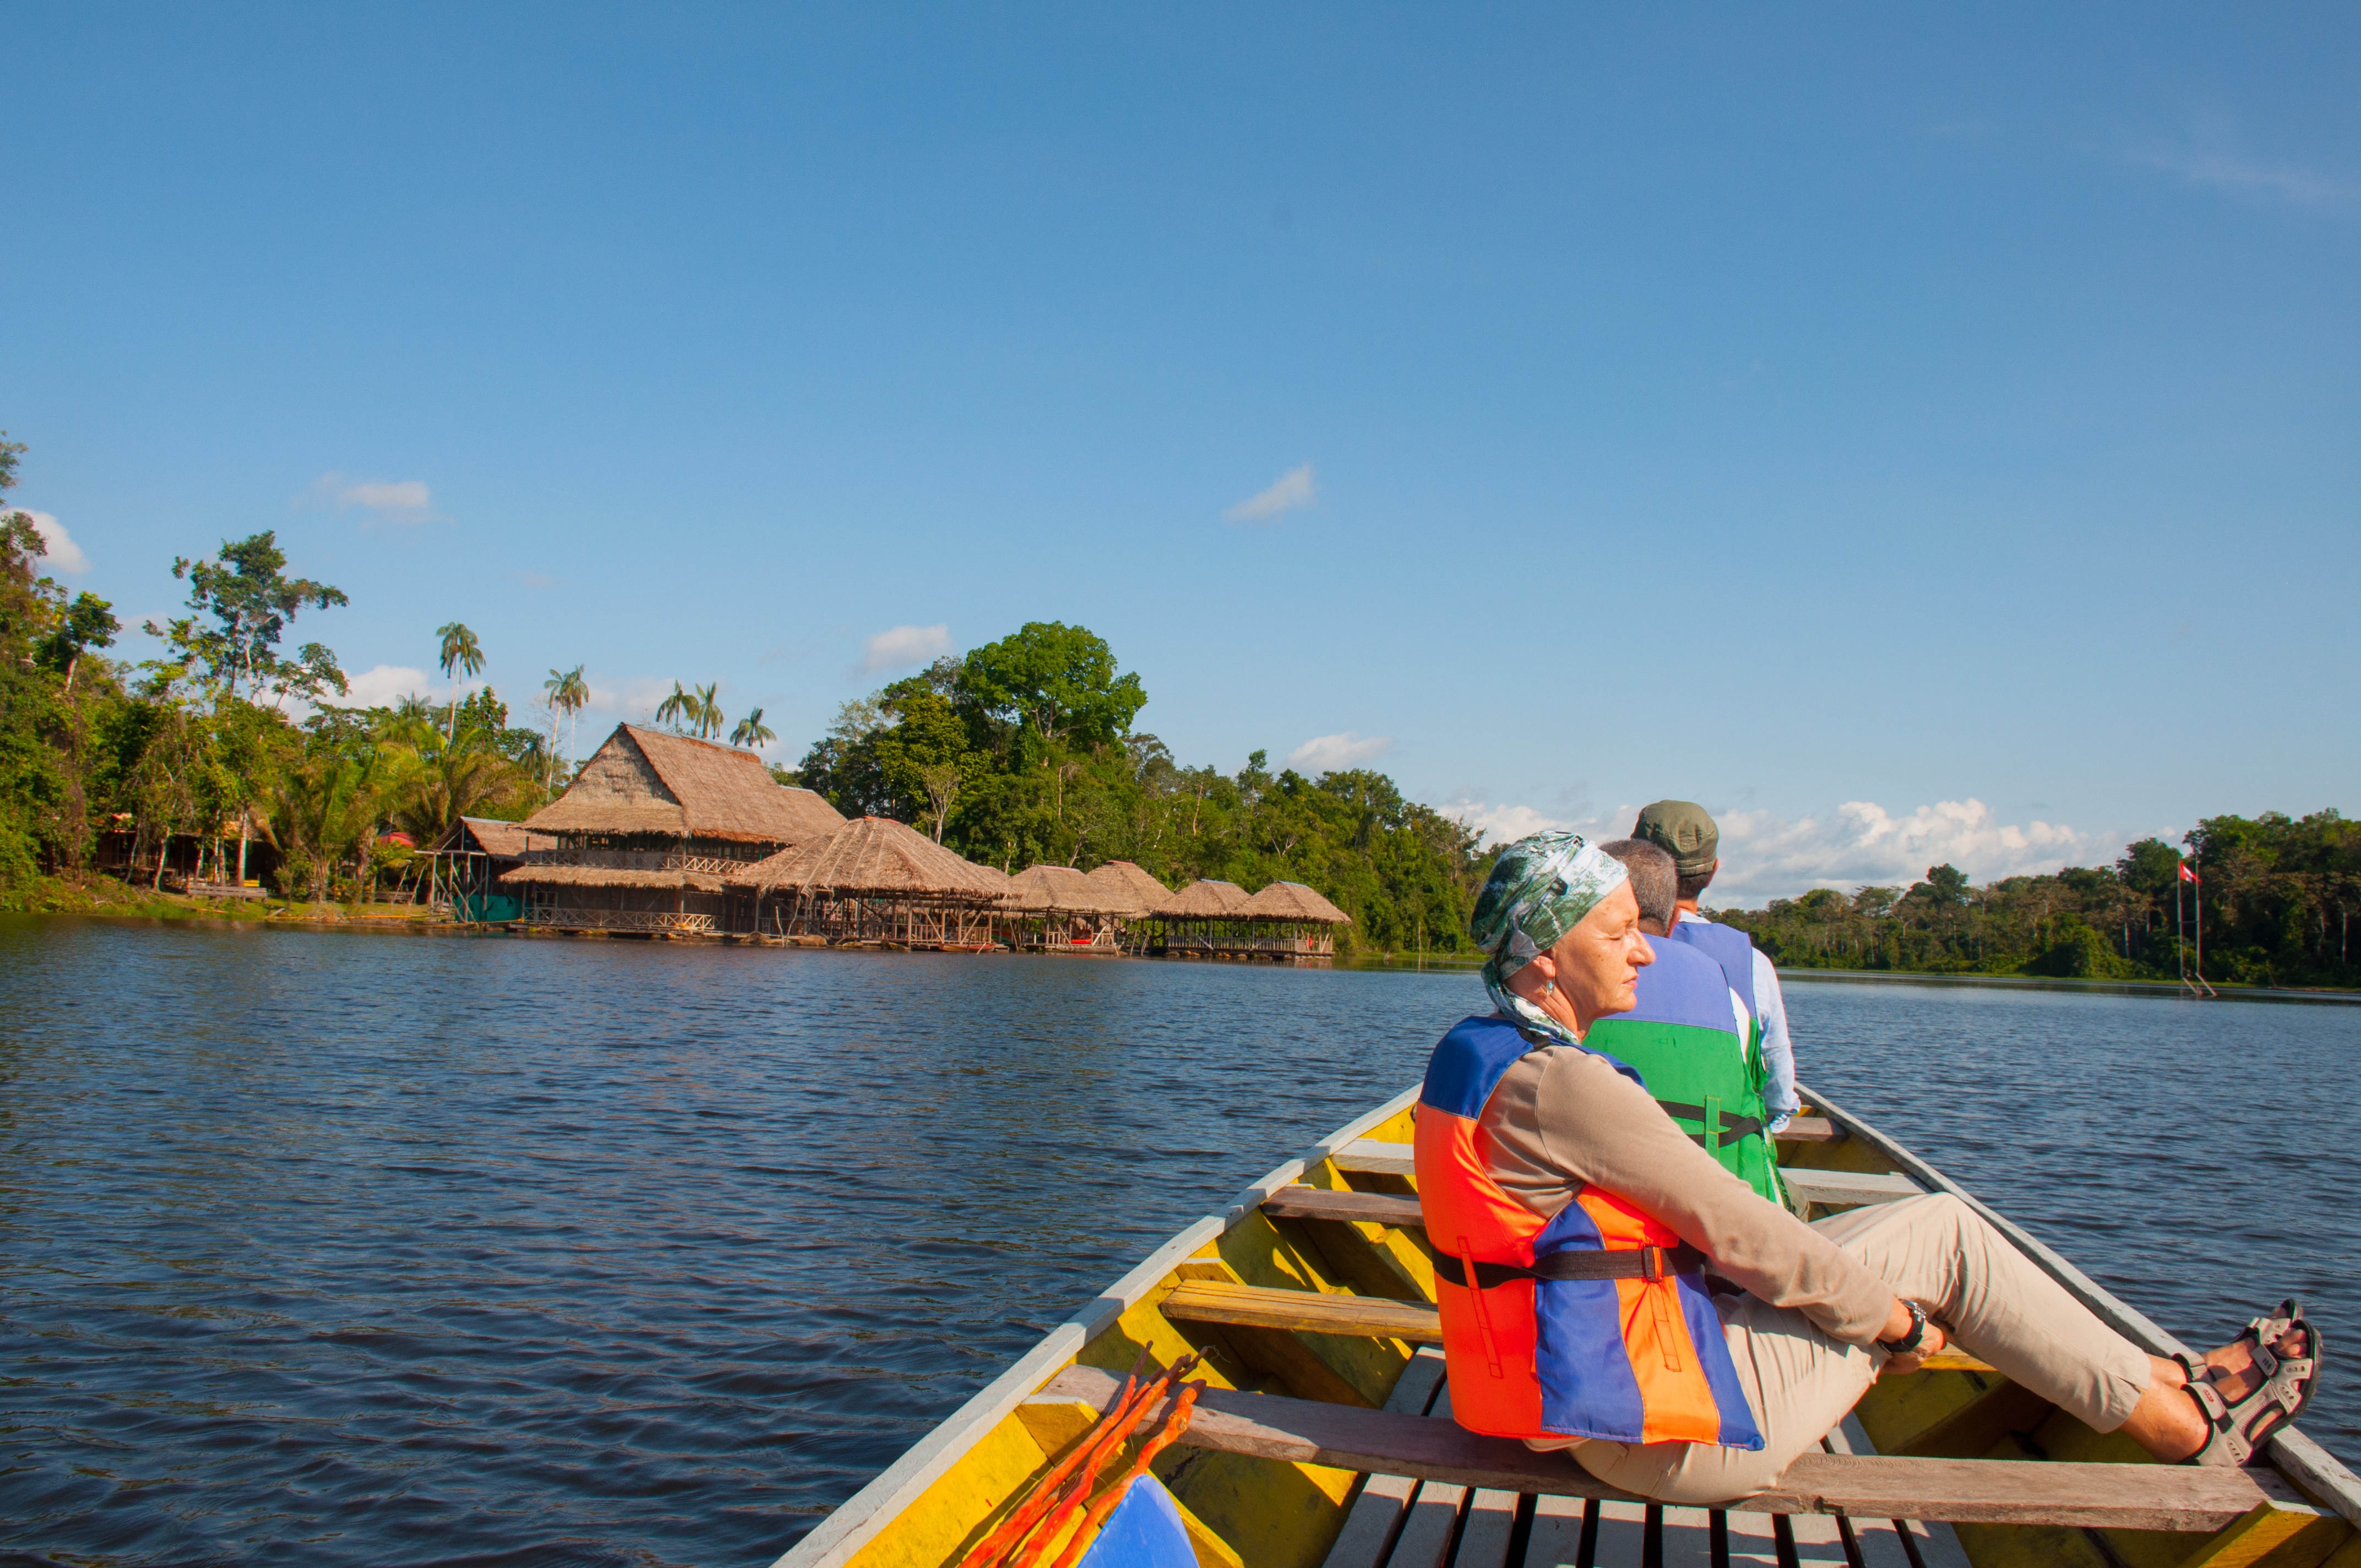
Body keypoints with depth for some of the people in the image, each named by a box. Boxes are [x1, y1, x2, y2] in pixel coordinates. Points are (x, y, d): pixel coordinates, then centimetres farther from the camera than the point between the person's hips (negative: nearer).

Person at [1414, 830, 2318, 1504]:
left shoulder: (1476, 1058, 7)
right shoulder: (1562, 1083, -25)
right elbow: (1738, 1232, -19)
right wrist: (1897, 1320, -2)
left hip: (1600, 1371, 9)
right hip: (1675, 1430, -9)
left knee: (1904, 1225, 15)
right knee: (1939, 1236, 1)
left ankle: (2155, 1381, 27)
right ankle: (2186, 1425, 19)